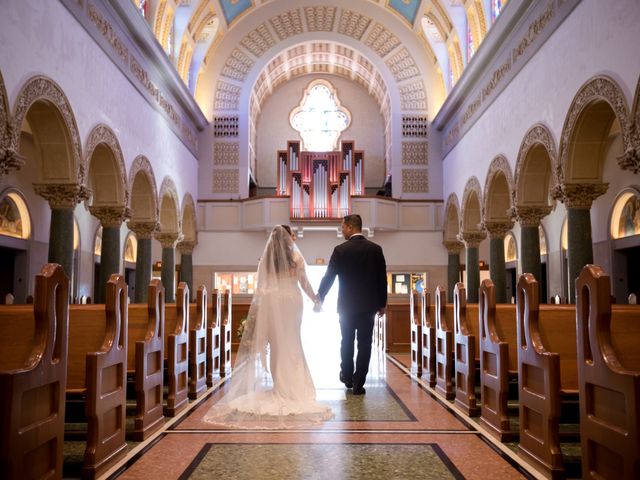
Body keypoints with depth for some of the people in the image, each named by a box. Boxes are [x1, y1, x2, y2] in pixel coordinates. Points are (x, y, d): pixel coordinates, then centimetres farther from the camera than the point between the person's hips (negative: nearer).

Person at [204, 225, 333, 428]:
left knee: (275, 344, 10)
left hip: (271, 303, 2)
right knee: (292, 344, 7)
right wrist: (315, 300, 15)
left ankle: (279, 386, 14)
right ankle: (292, 387, 10)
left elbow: (261, 286, 2)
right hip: (291, 301, -2)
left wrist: (258, 310, 8)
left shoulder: (265, 258, 3)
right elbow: (304, 283, 1)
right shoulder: (296, 257, -4)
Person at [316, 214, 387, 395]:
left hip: (347, 305, -1)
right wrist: (382, 303, 12)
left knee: (346, 342, 16)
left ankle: (347, 377, 30)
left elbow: (329, 276, -5)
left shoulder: (341, 250, -9)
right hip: (368, 305, 1)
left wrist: (319, 298, 6)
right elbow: (382, 278, 3)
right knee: (364, 344, 4)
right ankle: (358, 384, 4)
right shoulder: (376, 249, 0)